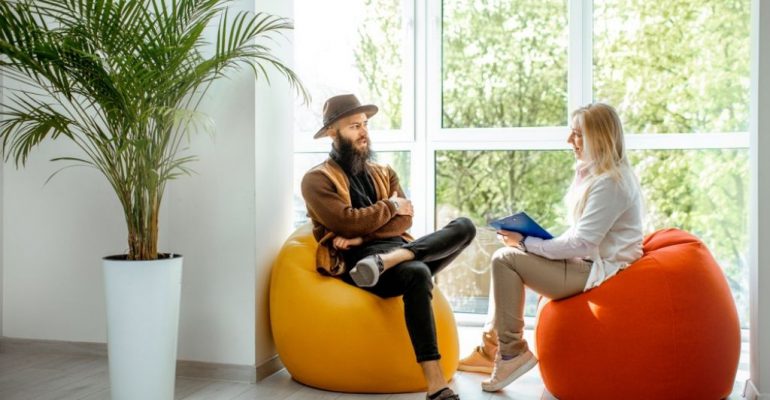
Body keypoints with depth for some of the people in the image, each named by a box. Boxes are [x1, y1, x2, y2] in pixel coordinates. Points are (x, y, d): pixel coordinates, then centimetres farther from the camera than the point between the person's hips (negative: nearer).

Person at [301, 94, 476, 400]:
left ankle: (385, 261, -39)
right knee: (418, 275, -38)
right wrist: (390, 207, 4)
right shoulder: (317, 179, 6)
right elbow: (346, 221, -10)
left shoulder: (384, 173, 24)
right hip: (357, 261, -6)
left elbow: (404, 221, 9)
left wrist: (363, 236, -9)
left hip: (400, 250, 6)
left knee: (465, 227, -16)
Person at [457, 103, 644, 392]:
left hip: (598, 270, -11)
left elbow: (581, 243, -23)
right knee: (506, 256, 9)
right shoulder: (595, 173, 13)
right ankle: (491, 350, 7)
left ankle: (512, 353, -6)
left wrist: (526, 243, -16)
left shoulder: (609, 183, -19)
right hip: (590, 261, 11)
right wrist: (528, 241, 4)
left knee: (506, 259, -15)